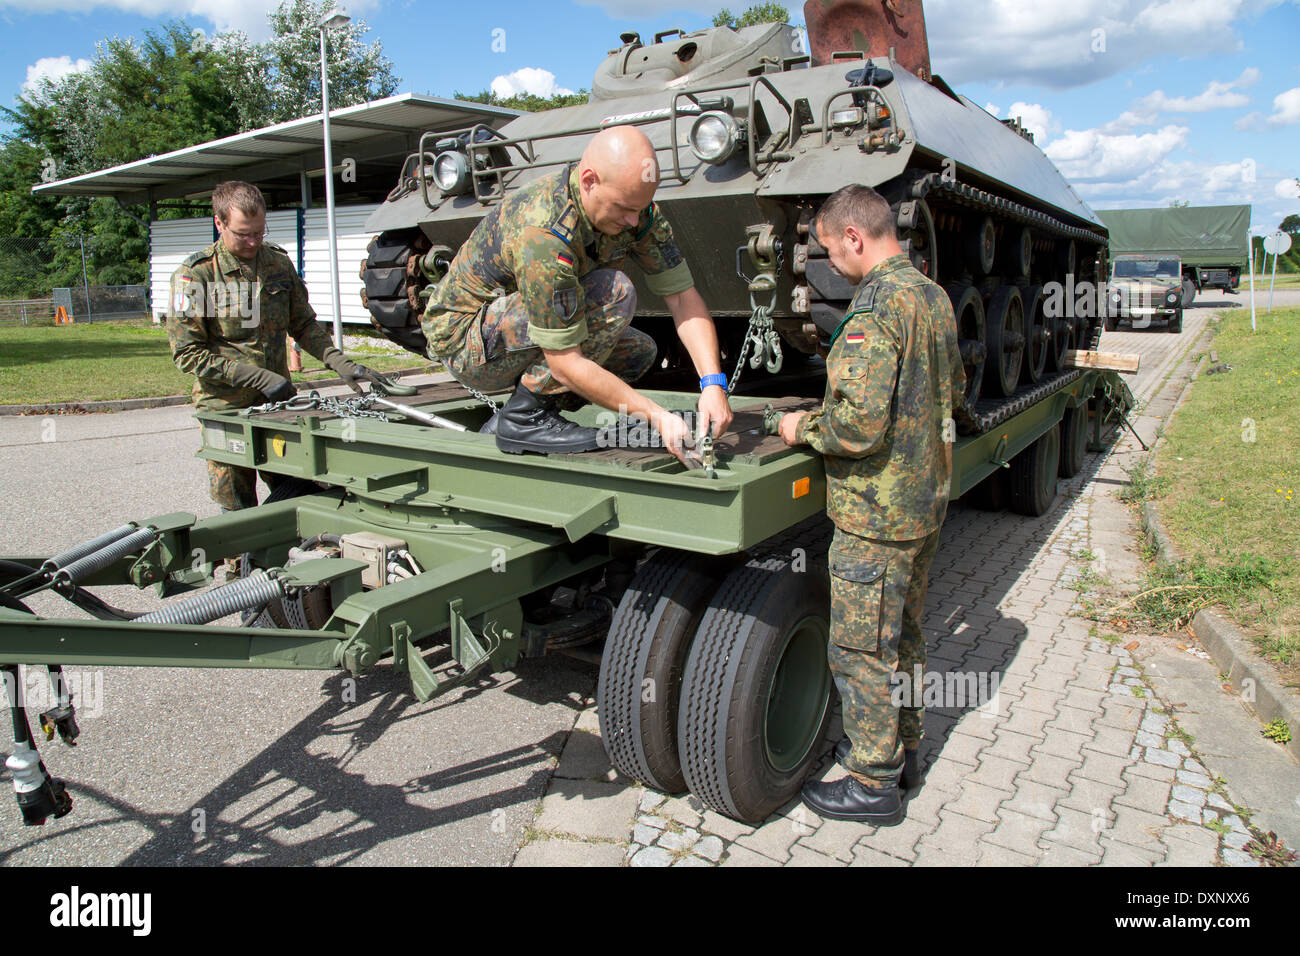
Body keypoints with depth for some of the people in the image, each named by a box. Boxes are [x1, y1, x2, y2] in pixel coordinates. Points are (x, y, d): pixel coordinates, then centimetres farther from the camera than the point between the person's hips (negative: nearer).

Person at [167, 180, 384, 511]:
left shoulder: (279, 262, 6)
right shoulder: (195, 275, -8)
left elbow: (303, 324, 13)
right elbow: (187, 353, -11)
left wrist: (339, 363, -3)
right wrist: (258, 377, -19)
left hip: (280, 403, 4)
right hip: (226, 410, -4)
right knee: (239, 513, 4)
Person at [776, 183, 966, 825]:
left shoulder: (876, 305, -21)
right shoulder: (933, 297, 9)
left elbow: (859, 425, -29)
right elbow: (955, 391, 21)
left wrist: (803, 426, -12)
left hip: (877, 513, -10)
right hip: (926, 500, 10)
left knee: (860, 649, 3)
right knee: (903, 633, 22)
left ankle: (873, 783, 17)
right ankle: (901, 745, 38)